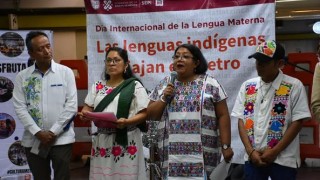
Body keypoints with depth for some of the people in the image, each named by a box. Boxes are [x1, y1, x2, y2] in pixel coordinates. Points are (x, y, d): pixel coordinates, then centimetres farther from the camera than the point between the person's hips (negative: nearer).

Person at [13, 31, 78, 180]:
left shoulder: (66, 72, -1)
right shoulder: (22, 77, 3)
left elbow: (71, 105, -6)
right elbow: (20, 108, -1)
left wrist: (53, 132, -11)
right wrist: (38, 132, -11)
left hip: (61, 139, -2)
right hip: (33, 140, 2)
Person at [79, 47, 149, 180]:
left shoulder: (135, 86, 0)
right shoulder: (97, 86, 13)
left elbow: (144, 114, -5)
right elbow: (87, 109, 11)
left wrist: (126, 122, -22)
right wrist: (85, 114, -12)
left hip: (126, 141, -3)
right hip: (102, 141, 4)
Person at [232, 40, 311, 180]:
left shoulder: (294, 86, -5)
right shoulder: (247, 86, 6)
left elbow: (297, 122, -7)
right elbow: (241, 120, 5)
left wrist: (275, 151, -10)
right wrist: (251, 151, -5)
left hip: (283, 159, -3)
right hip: (253, 158, 3)